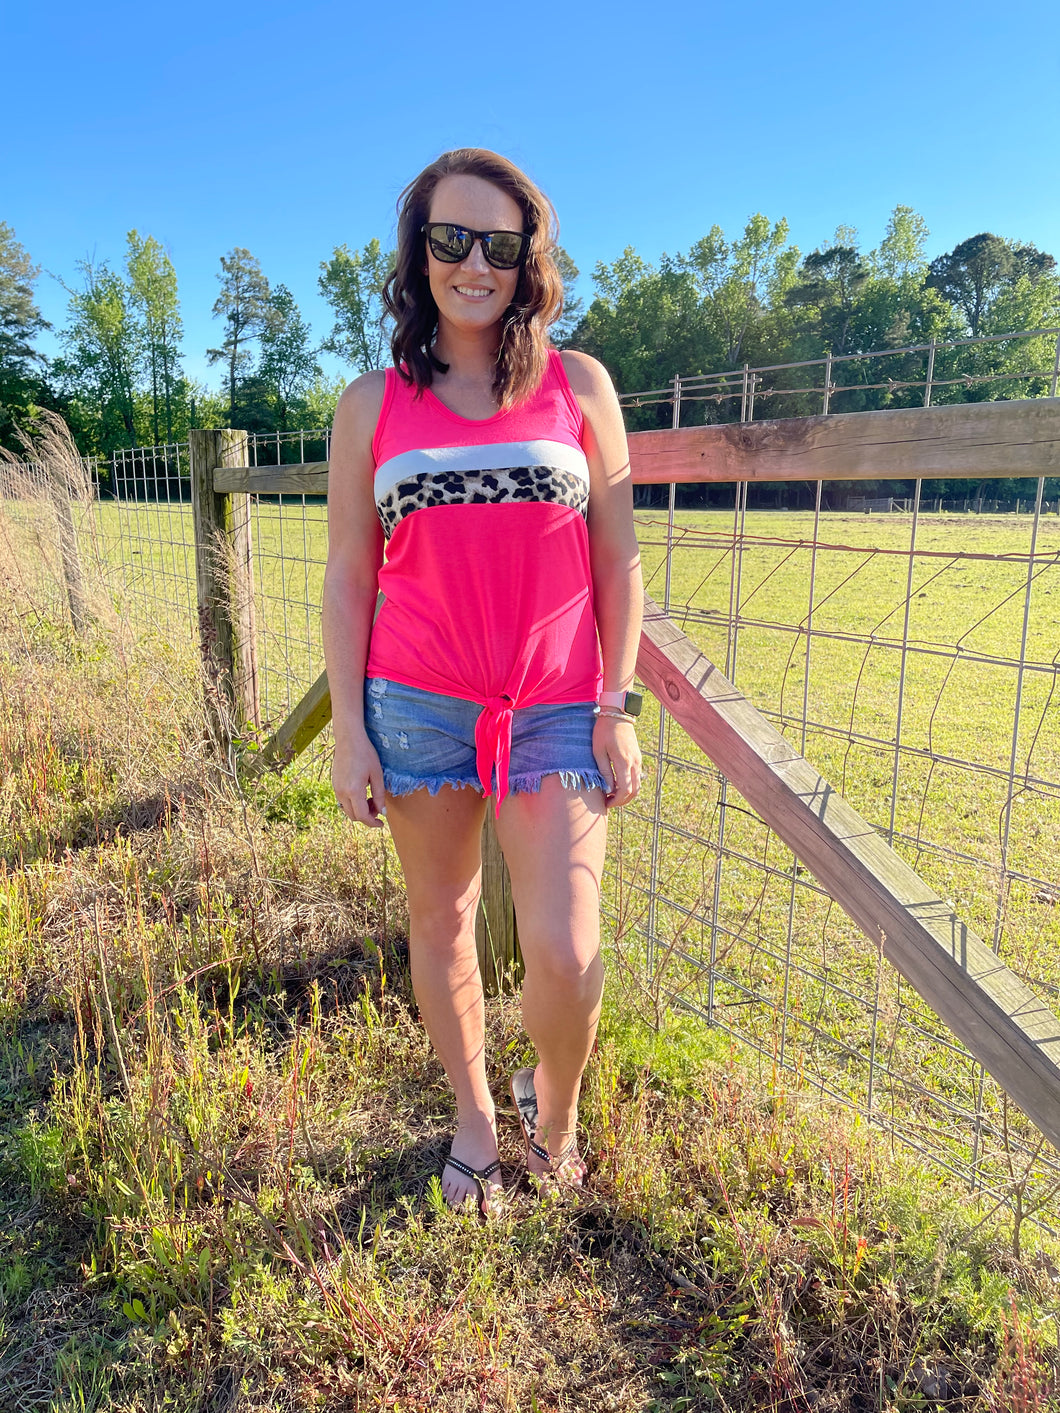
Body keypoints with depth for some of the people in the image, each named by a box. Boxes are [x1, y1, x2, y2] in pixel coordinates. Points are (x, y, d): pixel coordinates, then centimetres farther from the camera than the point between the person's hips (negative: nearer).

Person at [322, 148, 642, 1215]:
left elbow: (618, 560, 4)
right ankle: (473, 1119, 37)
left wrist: (616, 707, -2)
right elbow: (348, 577, 6)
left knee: (565, 954, -7)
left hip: (555, 711, -1)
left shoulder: (578, 386, 5)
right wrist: (349, 729, 0)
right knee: (439, 923, 12)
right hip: (418, 706, 1)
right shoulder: (371, 404, 5)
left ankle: (553, 1103, 28)